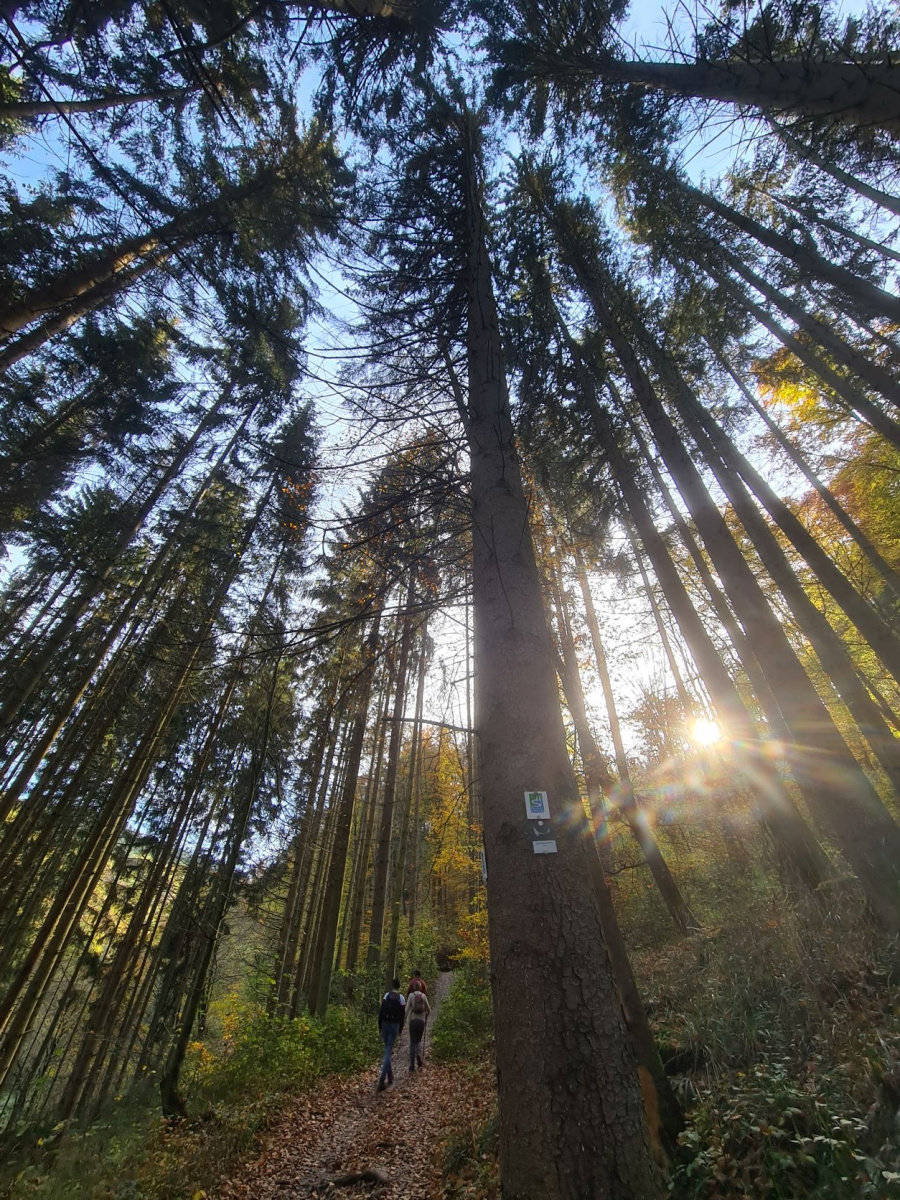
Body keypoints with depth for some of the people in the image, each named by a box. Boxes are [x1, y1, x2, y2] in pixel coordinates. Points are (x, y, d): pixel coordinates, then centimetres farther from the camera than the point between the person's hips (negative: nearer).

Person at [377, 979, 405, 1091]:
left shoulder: (386, 995, -2)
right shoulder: (401, 998, -6)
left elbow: (380, 1012, -3)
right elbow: (402, 1016, -1)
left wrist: (379, 1026, 5)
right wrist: (400, 1030, 10)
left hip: (385, 1024, 3)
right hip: (394, 1026, -2)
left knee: (387, 1050, 19)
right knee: (388, 1052, -3)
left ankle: (390, 1076, 26)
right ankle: (382, 1079, -16)